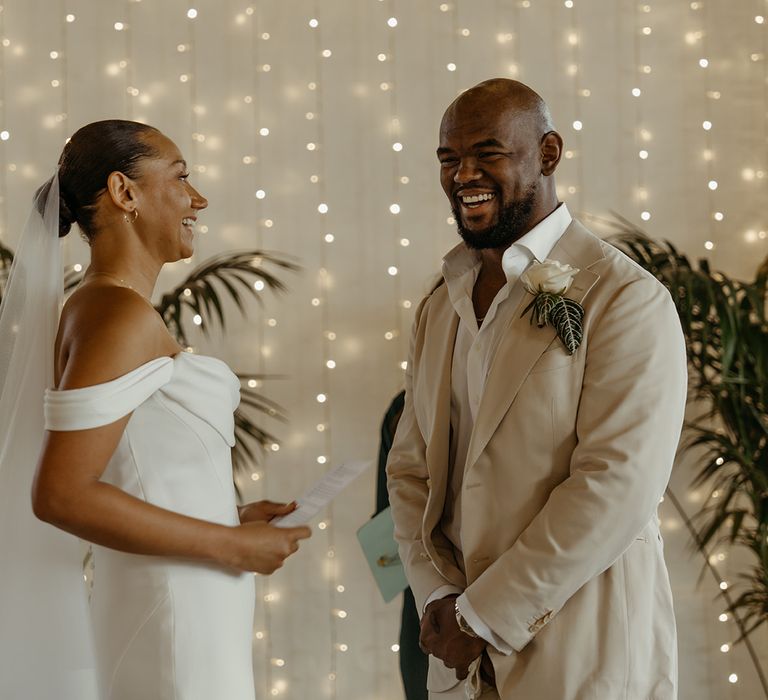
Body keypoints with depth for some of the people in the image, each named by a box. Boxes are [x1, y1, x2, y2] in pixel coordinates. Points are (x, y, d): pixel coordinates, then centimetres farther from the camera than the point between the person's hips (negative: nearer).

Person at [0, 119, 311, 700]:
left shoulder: (99, 307, 13)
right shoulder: (123, 315, -16)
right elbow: (61, 495, -23)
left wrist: (229, 516, 14)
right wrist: (230, 544, -16)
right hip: (177, 616, -9)